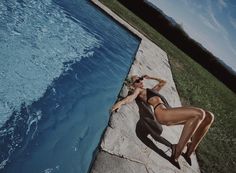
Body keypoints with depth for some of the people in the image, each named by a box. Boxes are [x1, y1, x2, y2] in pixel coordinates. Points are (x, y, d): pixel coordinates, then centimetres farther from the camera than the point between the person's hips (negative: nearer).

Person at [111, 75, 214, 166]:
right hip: (162, 112, -8)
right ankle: (177, 151, -21)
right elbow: (132, 97, -8)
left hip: (169, 113, 8)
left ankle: (189, 152, 0)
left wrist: (149, 77, 49)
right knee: (199, 114, -26)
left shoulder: (152, 90, 36)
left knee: (209, 116, 0)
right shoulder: (138, 90, 15)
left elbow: (163, 82, 51)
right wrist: (121, 102, -29)